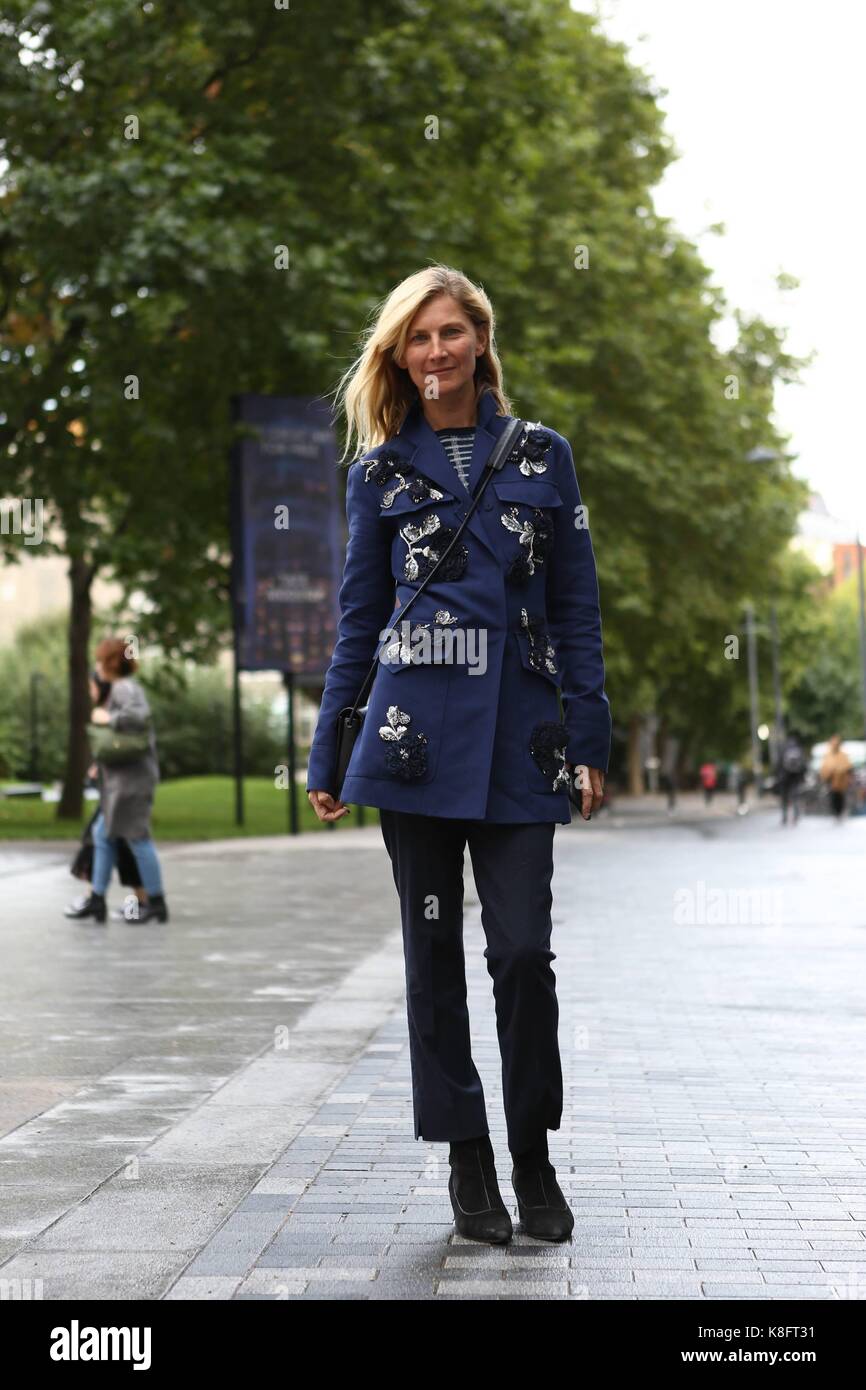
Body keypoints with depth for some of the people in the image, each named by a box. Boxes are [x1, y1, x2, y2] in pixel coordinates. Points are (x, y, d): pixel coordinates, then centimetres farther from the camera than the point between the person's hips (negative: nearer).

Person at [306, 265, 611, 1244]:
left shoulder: (542, 455, 9)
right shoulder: (380, 473, 9)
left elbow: (576, 607, 9)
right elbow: (357, 621, 11)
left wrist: (590, 740, 2)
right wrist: (326, 758, 7)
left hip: (518, 740, 0)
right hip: (416, 735, 0)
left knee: (524, 950, -6)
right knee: (434, 953, 3)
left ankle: (533, 1162, 12)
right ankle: (468, 1163, 14)